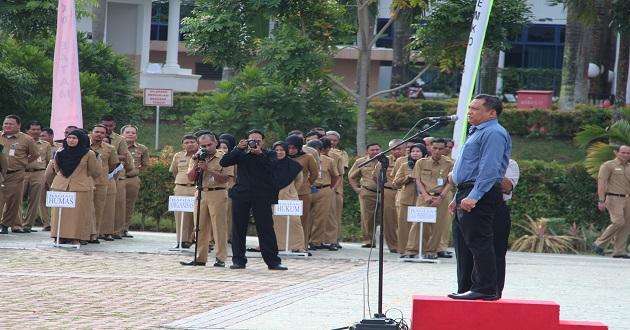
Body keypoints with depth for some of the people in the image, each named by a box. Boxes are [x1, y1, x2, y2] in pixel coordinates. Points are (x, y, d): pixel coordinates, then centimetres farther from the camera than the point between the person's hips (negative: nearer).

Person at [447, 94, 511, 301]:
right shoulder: (477, 132, 23)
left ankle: (485, 289, -13)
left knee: (478, 242, -13)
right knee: (463, 245, 12)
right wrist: (459, 197, 24)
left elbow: (489, 168, -21)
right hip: (467, 195, 11)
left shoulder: (494, 133, -11)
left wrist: (474, 196, -27)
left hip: (480, 196, -11)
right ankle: (465, 288, 17)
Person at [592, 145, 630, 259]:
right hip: (613, 198, -7)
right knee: (618, 222, -18)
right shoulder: (608, 166, -4)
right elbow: (601, 183, -11)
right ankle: (599, 244, -6)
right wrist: (601, 200, -19)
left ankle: (619, 251, 5)